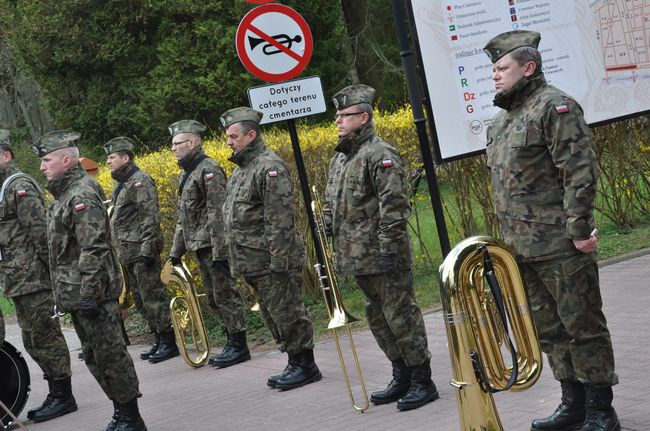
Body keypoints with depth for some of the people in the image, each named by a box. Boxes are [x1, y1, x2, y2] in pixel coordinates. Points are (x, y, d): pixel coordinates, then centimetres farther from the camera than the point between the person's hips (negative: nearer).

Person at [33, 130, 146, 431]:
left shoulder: (82, 195, -15)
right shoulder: (65, 194, 16)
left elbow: (94, 249, -22)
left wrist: (88, 293, -24)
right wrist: (64, 294, 21)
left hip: (92, 293, -10)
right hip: (75, 294, 10)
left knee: (109, 355, -4)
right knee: (94, 357, 14)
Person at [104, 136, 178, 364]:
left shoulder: (141, 182, -11)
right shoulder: (120, 185, 18)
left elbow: (150, 219, -18)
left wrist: (148, 250, -22)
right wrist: (120, 250, 20)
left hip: (142, 251, -10)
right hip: (127, 253, 10)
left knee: (152, 296, -8)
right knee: (141, 299, 12)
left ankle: (169, 342, -4)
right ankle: (159, 341, 18)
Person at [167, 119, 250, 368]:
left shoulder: (209, 170, -13)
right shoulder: (186, 174, 17)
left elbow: (218, 214, -20)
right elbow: (183, 218, 23)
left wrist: (220, 252, -24)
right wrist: (176, 251, 19)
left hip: (214, 245, -10)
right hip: (199, 246, 10)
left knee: (226, 295, -5)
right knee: (213, 299, 12)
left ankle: (239, 346, 0)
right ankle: (231, 344, 20)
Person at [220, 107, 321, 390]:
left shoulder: (269, 167, -14)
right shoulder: (240, 169, 16)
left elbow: (280, 219, -20)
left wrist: (278, 260, -22)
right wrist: (238, 260, 20)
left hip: (273, 262, -10)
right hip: (254, 264, 10)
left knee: (287, 314, -3)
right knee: (272, 316, 15)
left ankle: (306, 366, 7)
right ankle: (295, 364, 24)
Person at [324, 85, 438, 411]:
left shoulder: (380, 154, -13)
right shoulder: (339, 158, 15)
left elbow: (394, 207, -19)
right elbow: (331, 206, 22)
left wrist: (388, 248, -22)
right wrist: (330, 238, 15)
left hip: (384, 258, -9)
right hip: (358, 258, 9)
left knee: (400, 317, -3)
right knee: (378, 319, 15)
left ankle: (422, 381, 6)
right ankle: (401, 378, 26)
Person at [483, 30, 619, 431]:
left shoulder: (554, 106, -10)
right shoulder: (501, 120, 16)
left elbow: (580, 172, -17)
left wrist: (579, 230, -20)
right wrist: (508, 236, 20)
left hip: (560, 245, -9)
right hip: (523, 248, 9)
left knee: (583, 325, -1)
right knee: (549, 329, 14)